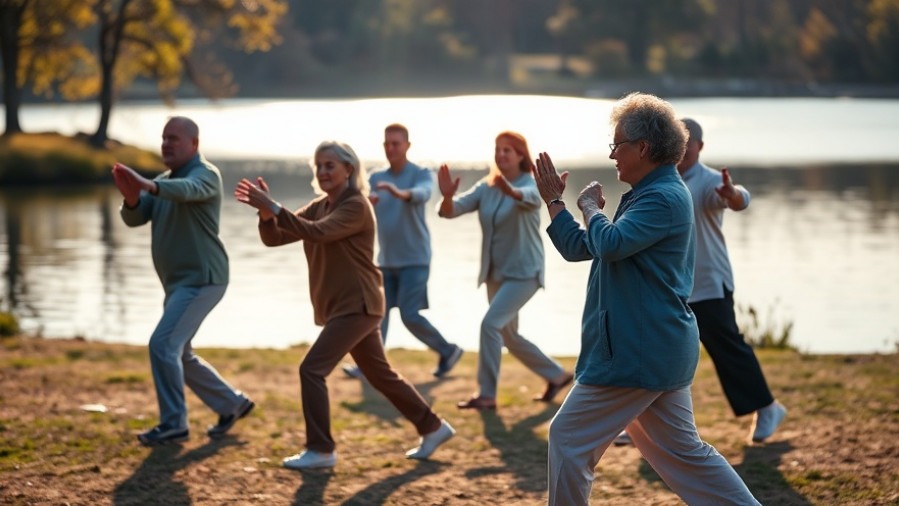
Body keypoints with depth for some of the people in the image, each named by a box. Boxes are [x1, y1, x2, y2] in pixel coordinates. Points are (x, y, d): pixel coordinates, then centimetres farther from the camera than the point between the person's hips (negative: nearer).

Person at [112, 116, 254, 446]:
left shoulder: (205, 175, -11)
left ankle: (174, 424, -10)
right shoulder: (164, 181, 14)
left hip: (201, 280, -10)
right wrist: (132, 197, -22)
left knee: (163, 345, -17)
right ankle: (232, 404, 29)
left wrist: (149, 186, -56)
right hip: (178, 282, 10)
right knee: (178, 353, 16)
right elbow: (134, 219, 2)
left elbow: (187, 190, -36)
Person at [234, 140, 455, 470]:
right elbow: (273, 237, 1)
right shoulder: (318, 207, 10)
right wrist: (264, 210, -20)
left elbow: (317, 233, -30)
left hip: (358, 305, -9)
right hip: (343, 306, 9)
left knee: (312, 369, -15)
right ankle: (433, 427, 30)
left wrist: (272, 207, -35)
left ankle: (321, 450, -9)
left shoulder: (356, 206, -14)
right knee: (380, 374, 17)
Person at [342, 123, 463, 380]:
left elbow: (422, 194, -32)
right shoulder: (376, 178, 8)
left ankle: (447, 351, 7)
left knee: (410, 315, -10)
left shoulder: (421, 174, -8)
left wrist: (400, 193, -55)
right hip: (386, 260, 5)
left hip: (414, 259, -5)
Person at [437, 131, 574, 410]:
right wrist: (447, 196, -33)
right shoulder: (485, 188, 3)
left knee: (491, 324, -21)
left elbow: (530, 198, -40)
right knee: (509, 336, 16)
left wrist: (511, 191, -63)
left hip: (523, 273, -7)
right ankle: (557, 375, 34)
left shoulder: (529, 185, -14)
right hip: (495, 274, 7)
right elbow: (451, 210, -9)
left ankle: (486, 395, -16)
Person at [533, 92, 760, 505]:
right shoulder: (650, 195, 17)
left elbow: (610, 243, -30)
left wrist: (590, 206, -11)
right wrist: (553, 200, 13)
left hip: (638, 353, -11)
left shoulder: (663, 198, -15)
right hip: (659, 349, 11)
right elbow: (579, 249, 19)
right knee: (683, 451, 13)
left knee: (569, 436, -1)